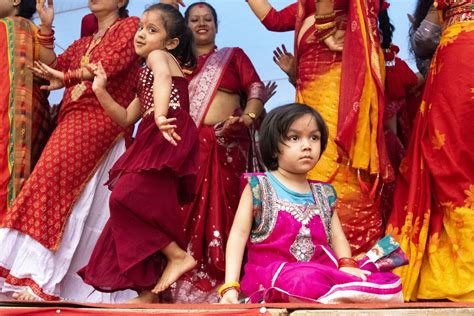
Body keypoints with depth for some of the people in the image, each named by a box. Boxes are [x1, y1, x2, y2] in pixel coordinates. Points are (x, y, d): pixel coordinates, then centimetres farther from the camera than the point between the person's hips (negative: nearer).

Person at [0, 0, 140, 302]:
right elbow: (51, 67, 25)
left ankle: (39, 278, -34)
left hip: (100, 118, -7)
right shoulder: (82, 44, 31)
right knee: (85, 210, -4)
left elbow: (115, 62, -6)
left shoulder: (130, 25, 10)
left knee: (52, 175, -26)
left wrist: (68, 77, -4)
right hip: (73, 120, 7)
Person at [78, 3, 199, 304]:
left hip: (167, 137, -10)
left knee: (127, 198, -21)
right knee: (142, 207, 8)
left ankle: (178, 255, -15)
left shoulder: (158, 56, 3)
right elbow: (127, 118, 28)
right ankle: (150, 291, 11)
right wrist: (101, 91, 18)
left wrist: (160, 115, -43)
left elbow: (163, 80, -23)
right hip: (154, 143, 10)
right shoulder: (146, 77, 30)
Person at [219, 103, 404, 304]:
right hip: (274, 274, -5)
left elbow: (337, 236, 15)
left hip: (321, 274, 5)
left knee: (390, 285, -16)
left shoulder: (324, 194, 18)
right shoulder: (258, 186, 3)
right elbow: (238, 235, -3)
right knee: (307, 281, -41)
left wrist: (346, 265, -9)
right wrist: (230, 286, -15)